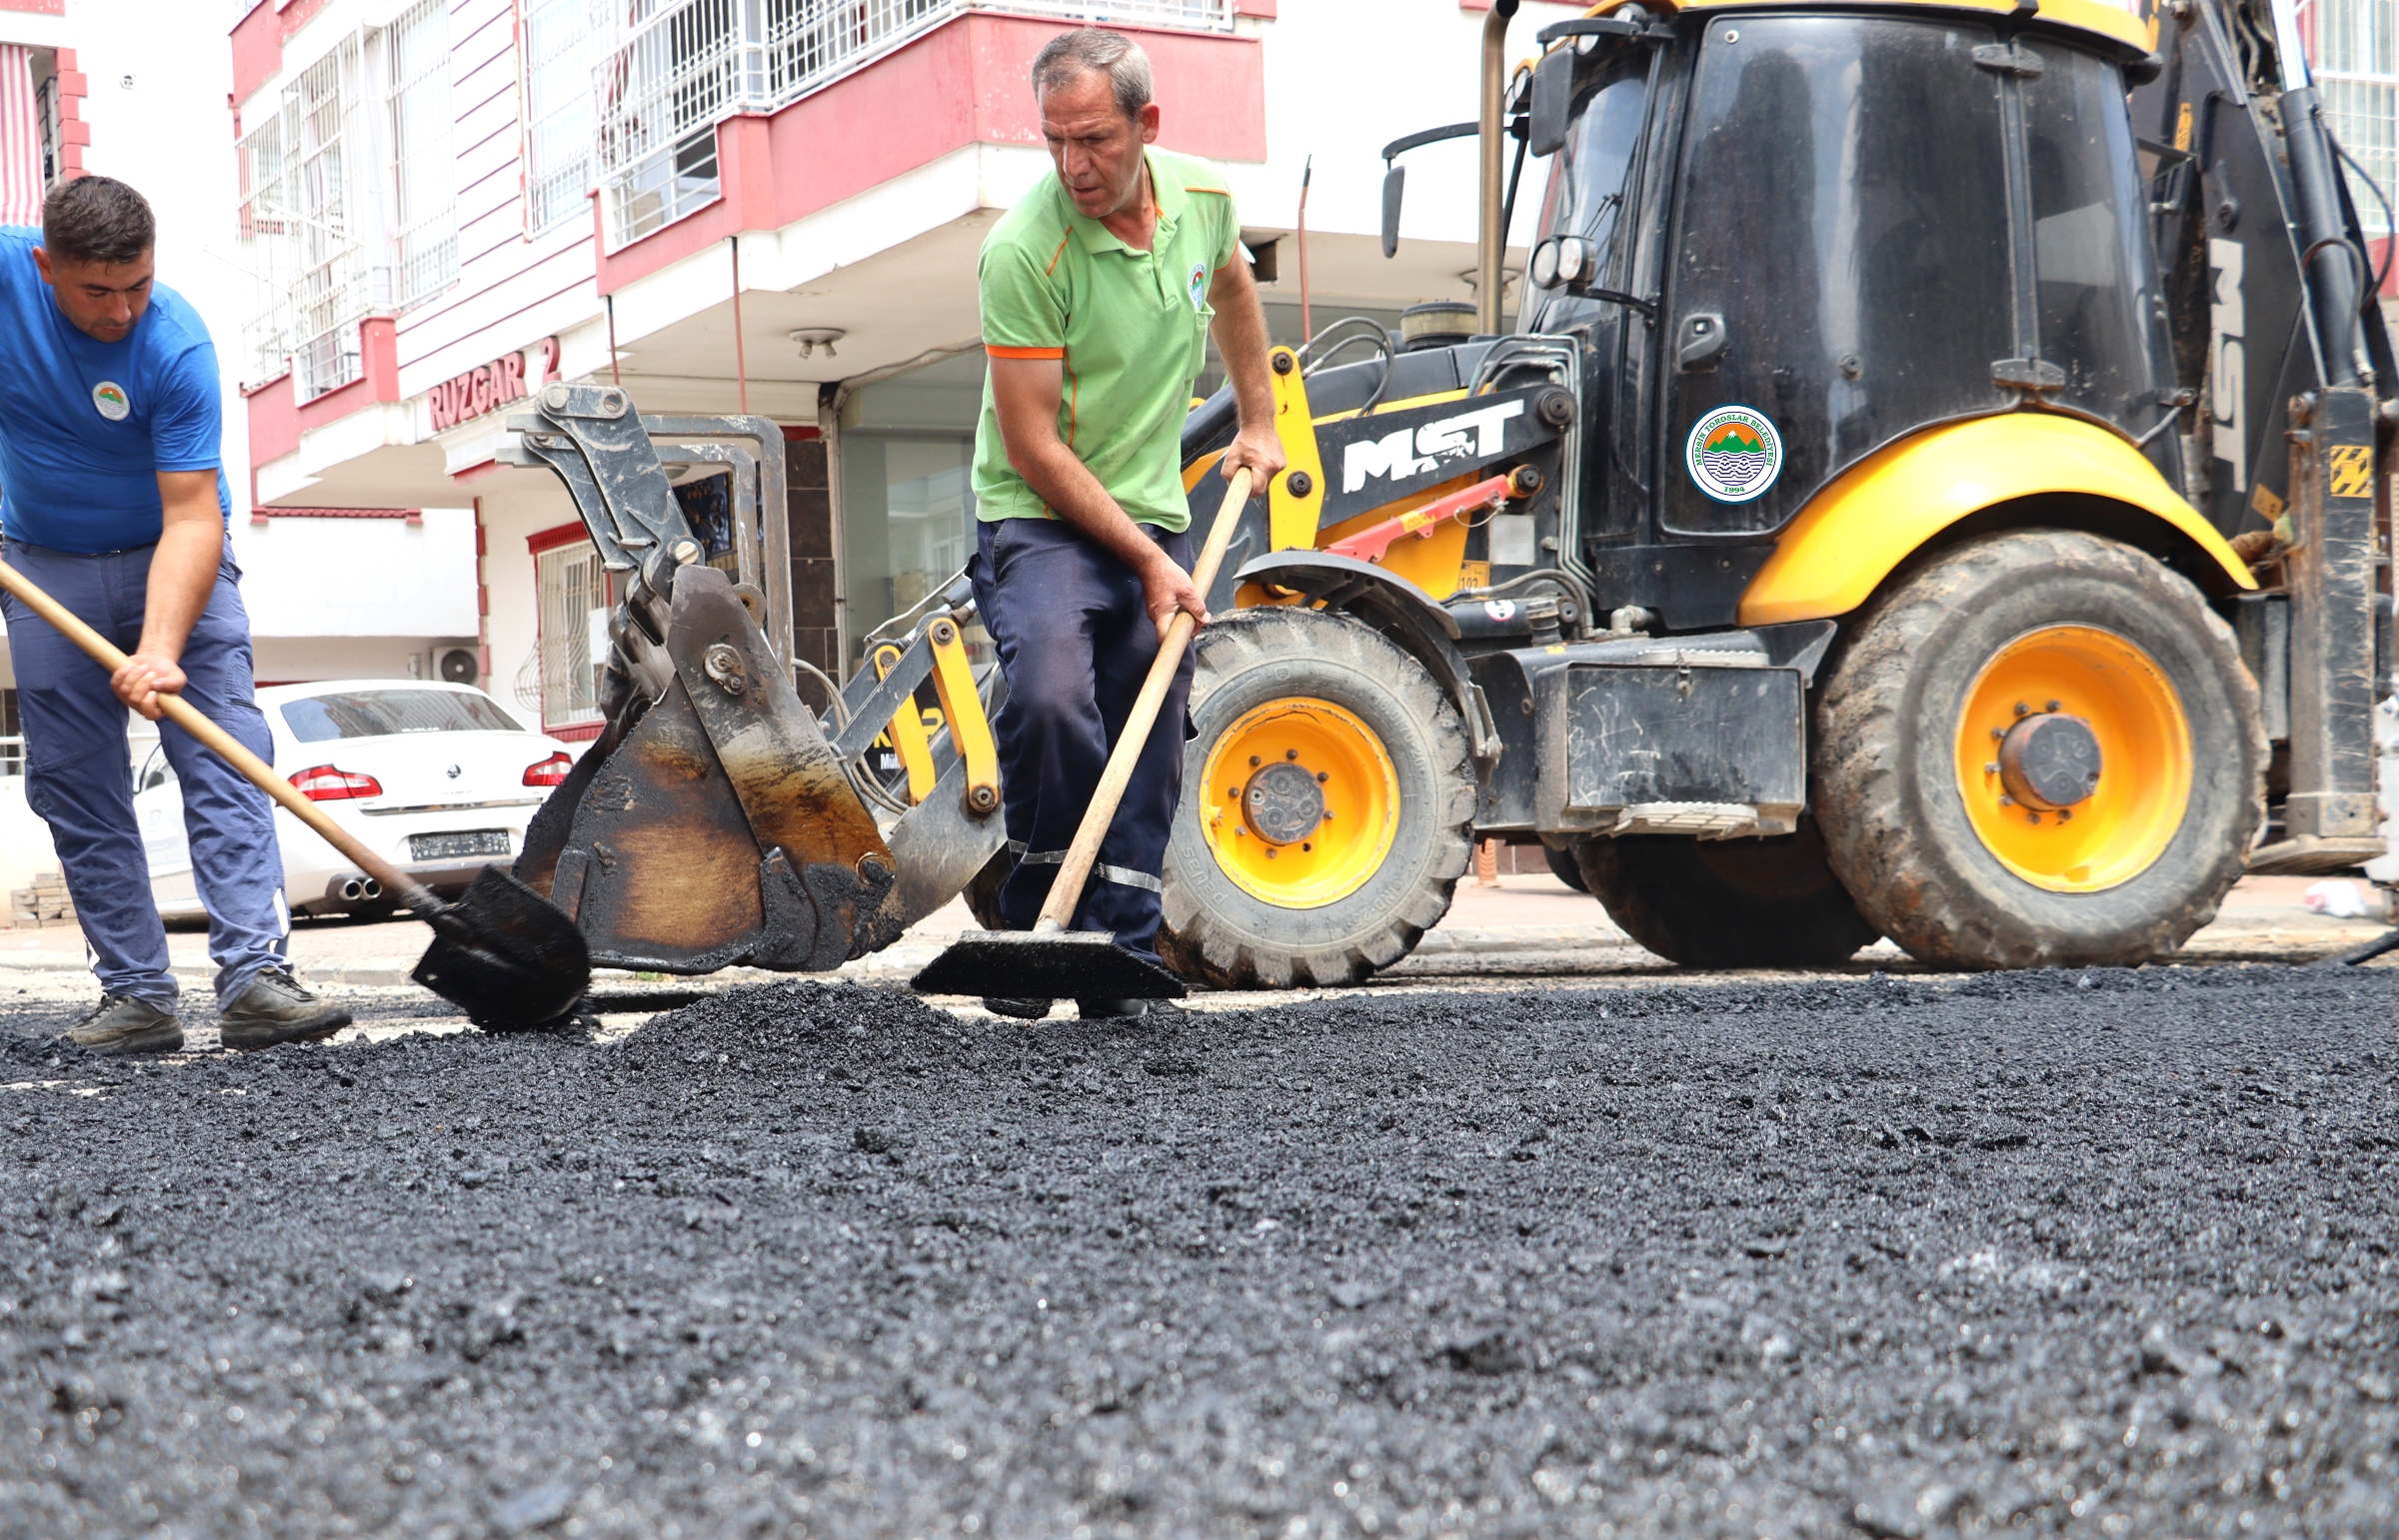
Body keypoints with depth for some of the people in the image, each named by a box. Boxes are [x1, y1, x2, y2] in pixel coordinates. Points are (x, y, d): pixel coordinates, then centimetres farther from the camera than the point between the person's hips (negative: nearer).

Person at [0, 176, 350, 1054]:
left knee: (224, 751, -14)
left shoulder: (177, 349, -26)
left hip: (172, 559, -3)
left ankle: (253, 977, -19)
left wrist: (161, 648, -40)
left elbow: (191, 517, -27)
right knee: (74, 786, 0)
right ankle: (136, 997, 3)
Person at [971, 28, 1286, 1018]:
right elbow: (1034, 448, -19)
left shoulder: (1203, 197, -3)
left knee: (1149, 754, 4)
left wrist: (1258, 420, 25)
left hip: (1156, 515, 6)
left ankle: (1123, 958, 14)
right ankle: (1033, 927, -11)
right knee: (1050, 697, -29)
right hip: (1040, 520, -6)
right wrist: (1147, 559, -18)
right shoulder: (1023, 251, -21)